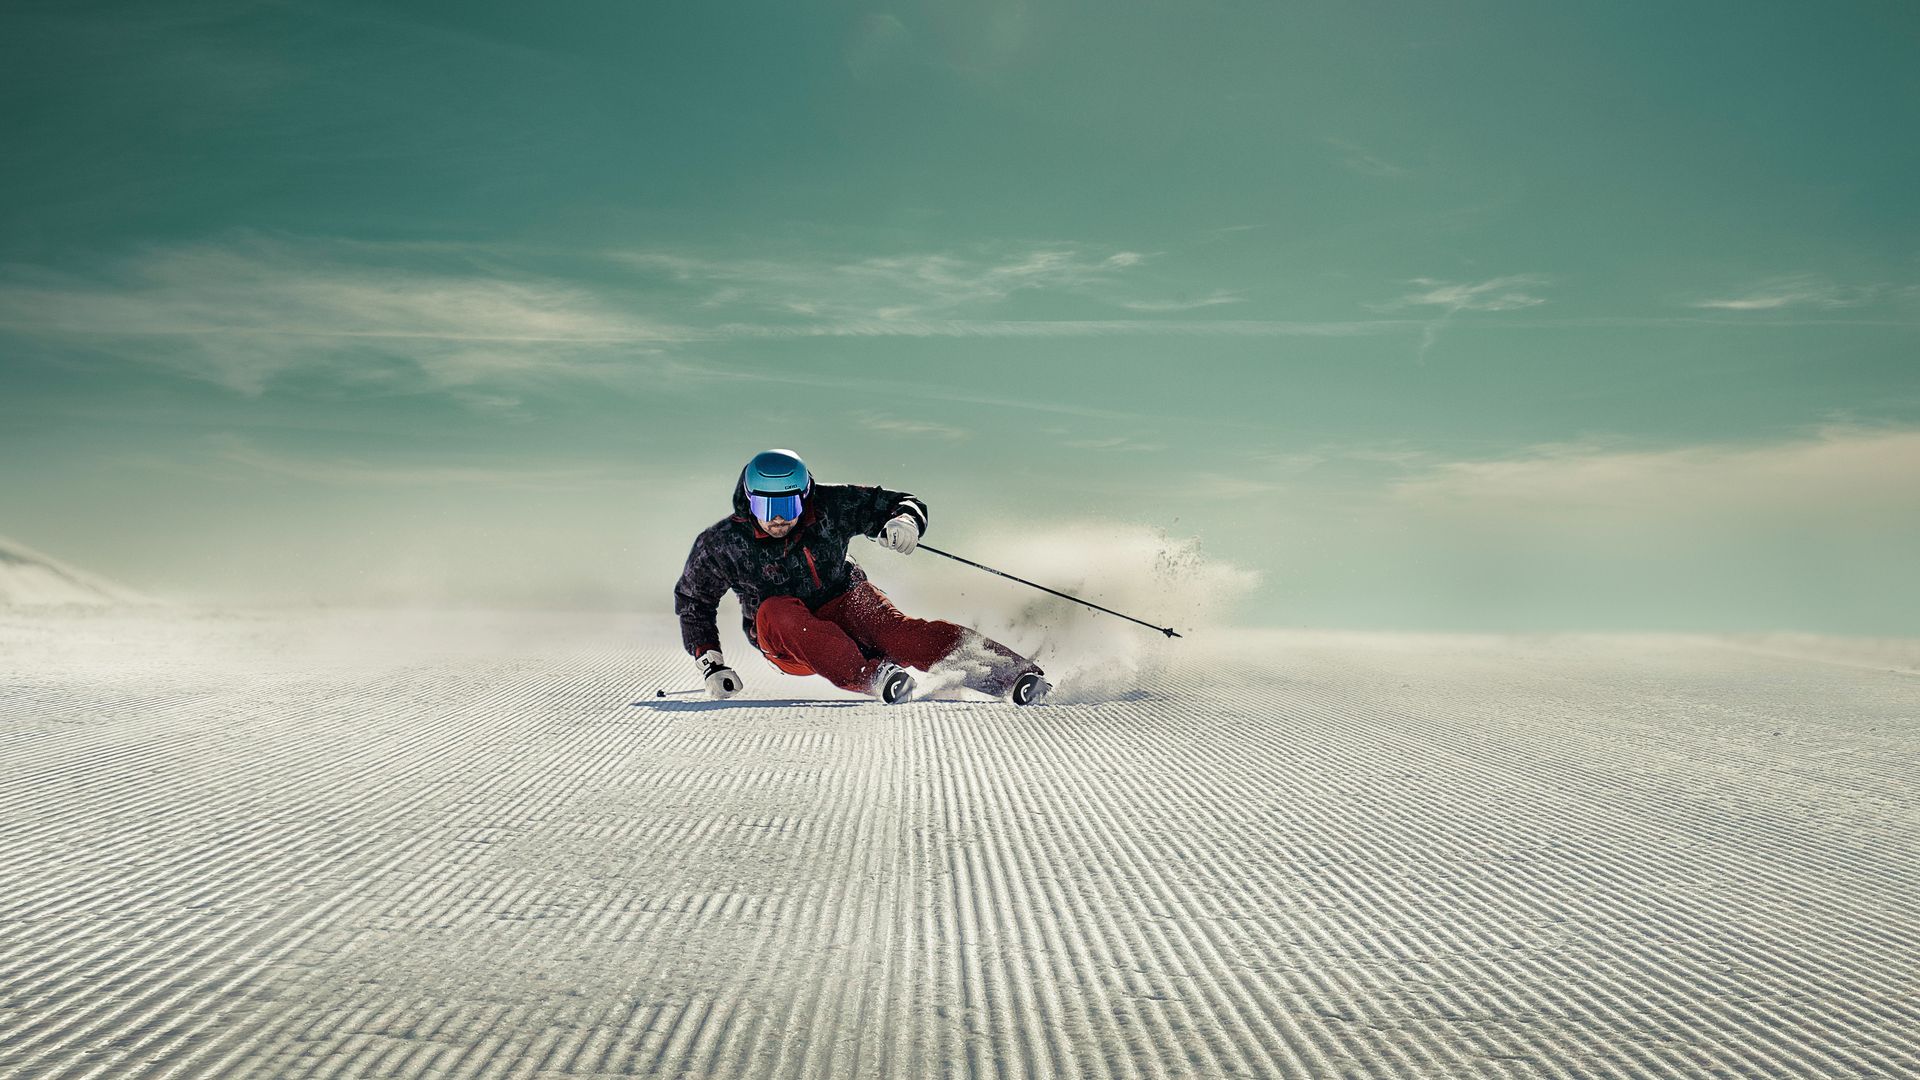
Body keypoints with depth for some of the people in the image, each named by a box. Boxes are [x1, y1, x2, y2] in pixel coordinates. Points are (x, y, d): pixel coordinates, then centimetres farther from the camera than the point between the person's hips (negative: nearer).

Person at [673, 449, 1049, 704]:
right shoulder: (723, 543, -13)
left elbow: (904, 504, -5)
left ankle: (1013, 672, -45)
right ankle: (871, 675, -50)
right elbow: (693, 602, 2)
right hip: (786, 641, 1)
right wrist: (711, 665, -7)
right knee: (778, 611, -35)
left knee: (894, 629, -32)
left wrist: (904, 520, -29)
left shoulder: (830, 507, -14)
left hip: (845, 603, 0)